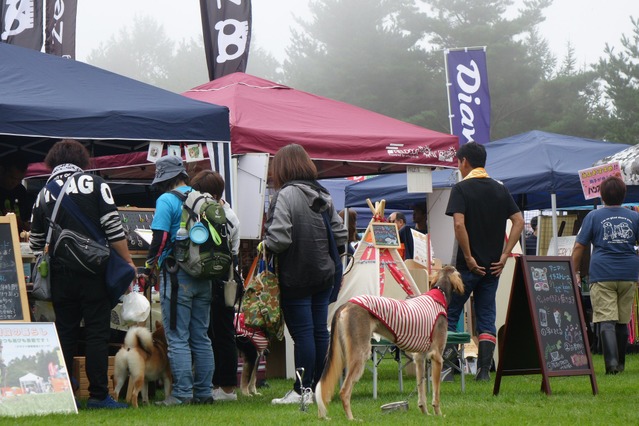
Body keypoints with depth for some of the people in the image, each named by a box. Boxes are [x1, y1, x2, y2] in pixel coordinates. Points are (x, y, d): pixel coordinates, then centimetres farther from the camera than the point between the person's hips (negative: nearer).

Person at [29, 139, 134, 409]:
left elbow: (36, 242, 14)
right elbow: (113, 228, -8)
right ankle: (98, 395, -3)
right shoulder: (95, 185, -2)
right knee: (97, 333, 0)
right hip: (93, 272, -3)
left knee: (65, 333, 9)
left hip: (60, 274, 3)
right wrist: (128, 262, -1)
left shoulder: (44, 194, 8)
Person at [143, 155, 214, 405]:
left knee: (178, 338, -4)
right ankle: (204, 392, 13)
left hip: (177, 275, -7)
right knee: (201, 338, 11)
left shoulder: (167, 200, -9)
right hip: (203, 277, 7)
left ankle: (182, 393, -6)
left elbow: (160, 237, -14)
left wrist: (151, 263, 1)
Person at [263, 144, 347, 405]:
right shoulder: (322, 195, 10)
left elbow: (279, 238, -21)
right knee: (320, 331, 9)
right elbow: (341, 235, 12)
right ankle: (319, 387, 14)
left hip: (296, 277, -7)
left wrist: (265, 246, -3)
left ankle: (303, 390, -1)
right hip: (323, 275, 7)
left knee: (302, 332, -4)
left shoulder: (286, 195, -14)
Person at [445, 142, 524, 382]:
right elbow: (519, 221, 3)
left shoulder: (461, 189, -8)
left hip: (468, 265, -5)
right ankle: (484, 369, 3)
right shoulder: (500, 189, 8)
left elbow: (459, 224, -21)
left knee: (449, 314, 5)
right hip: (493, 266, 5)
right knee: (486, 318, 9)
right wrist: (504, 255, 2)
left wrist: (468, 258, -15)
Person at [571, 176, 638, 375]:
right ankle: (620, 363, 20)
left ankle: (612, 362, -22)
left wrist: (574, 272, 8)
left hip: (602, 275, -3)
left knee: (606, 321, -7)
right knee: (623, 322, 13)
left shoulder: (593, 217, 3)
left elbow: (579, 247, 1)